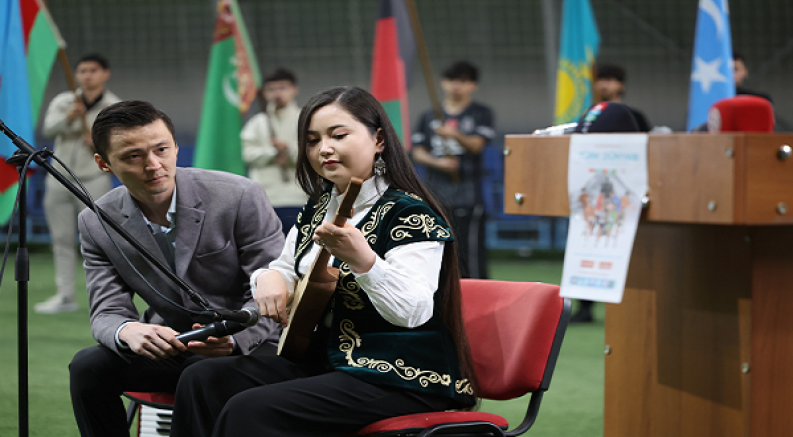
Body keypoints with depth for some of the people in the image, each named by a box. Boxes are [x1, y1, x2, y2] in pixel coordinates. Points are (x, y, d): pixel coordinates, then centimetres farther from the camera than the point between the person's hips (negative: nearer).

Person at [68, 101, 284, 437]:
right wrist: (128, 331, -32)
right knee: (87, 367, -20)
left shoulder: (240, 197, -15)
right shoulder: (96, 224, -3)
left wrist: (232, 336, -34)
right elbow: (108, 311, -5)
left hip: (248, 344, -3)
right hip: (171, 344, 4)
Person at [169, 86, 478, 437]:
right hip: (325, 361, 9)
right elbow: (285, 270, 25)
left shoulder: (410, 215, -13)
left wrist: (363, 260, -41)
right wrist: (270, 278, 0)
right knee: (201, 381, -5)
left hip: (397, 379, -9)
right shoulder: (318, 209, 13)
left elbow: (414, 311, -25)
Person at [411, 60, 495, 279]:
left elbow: (477, 145, -7)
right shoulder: (429, 116, 15)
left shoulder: (481, 114, 7)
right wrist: (437, 163, -7)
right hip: (435, 195, 4)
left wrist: (456, 135, -27)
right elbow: (417, 153, 12)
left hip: (467, 197, -3)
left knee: (470, 251, -11)